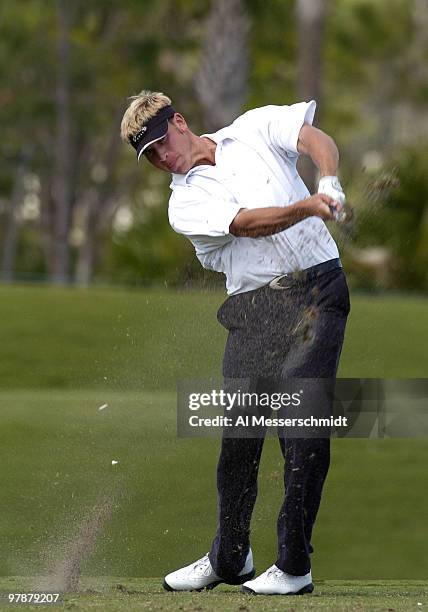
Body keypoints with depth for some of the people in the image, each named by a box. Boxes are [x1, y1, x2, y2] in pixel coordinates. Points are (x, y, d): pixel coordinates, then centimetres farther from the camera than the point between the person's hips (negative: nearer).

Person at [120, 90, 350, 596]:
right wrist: (306, 207, -28)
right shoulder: (184, 204, 5)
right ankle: (229, 559, 17)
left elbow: (315, 139, -5)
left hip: (315, 292, -2)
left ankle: (294, 564, -10)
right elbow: (246, 223, -12)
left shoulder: (255, 128, 10)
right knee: (239, 429, -1)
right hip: (251, 307, 2)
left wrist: (328, 183, -26)